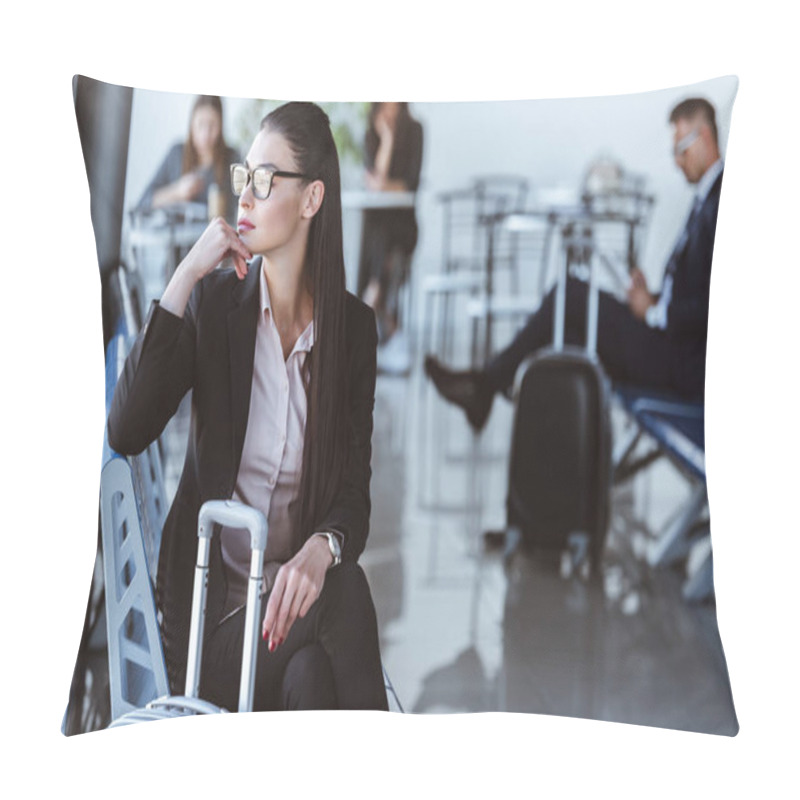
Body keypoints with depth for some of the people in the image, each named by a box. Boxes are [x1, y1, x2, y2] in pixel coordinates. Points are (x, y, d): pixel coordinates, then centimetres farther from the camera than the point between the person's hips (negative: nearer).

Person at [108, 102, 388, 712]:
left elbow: (354, 485, 1)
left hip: (315, 581, 2)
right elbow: (125, 433, -16)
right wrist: (186, 277, -18)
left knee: (317, 680, -30)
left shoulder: (353, 323, 3)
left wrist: (320, 551, -24)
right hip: (217, 589, -1)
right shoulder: (213, 300, -1)